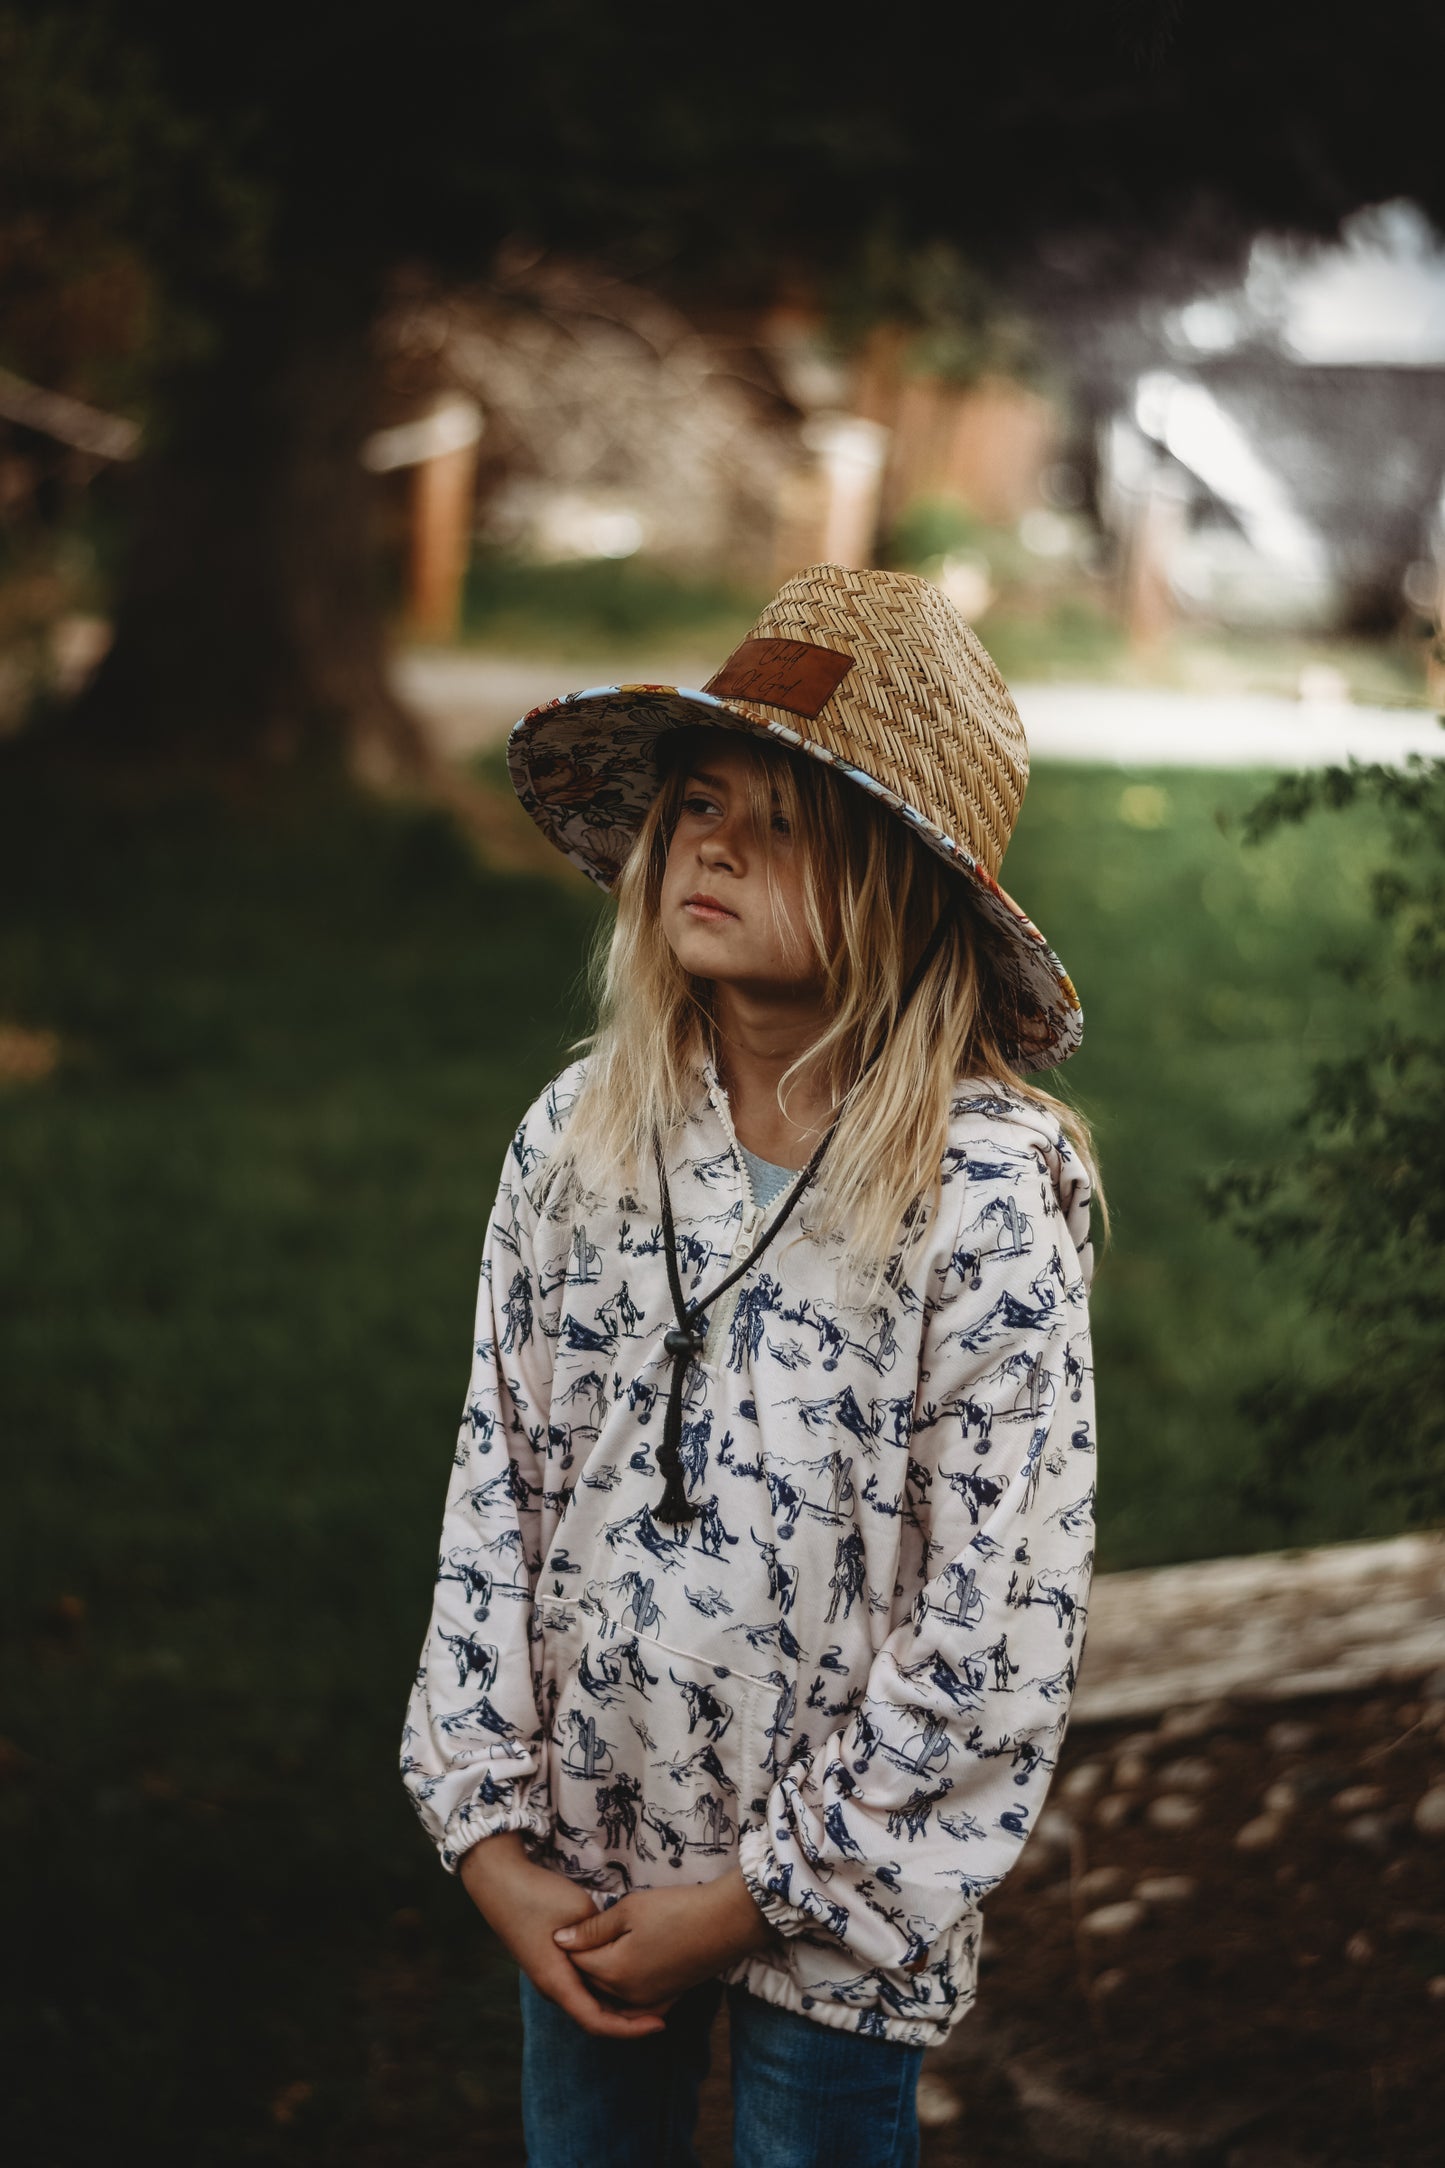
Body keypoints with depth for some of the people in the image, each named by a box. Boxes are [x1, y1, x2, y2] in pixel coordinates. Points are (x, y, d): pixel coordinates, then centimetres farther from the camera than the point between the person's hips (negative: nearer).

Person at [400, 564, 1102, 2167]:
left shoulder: (990, 1189, -17)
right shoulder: (579, 1134, -4)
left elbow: (999, 1623, -16)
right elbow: (497, 1487, 1)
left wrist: (758, 1893, -12)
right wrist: (491, 1830, -3)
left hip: (833, 1907, -4)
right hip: (574, 1870, 4)